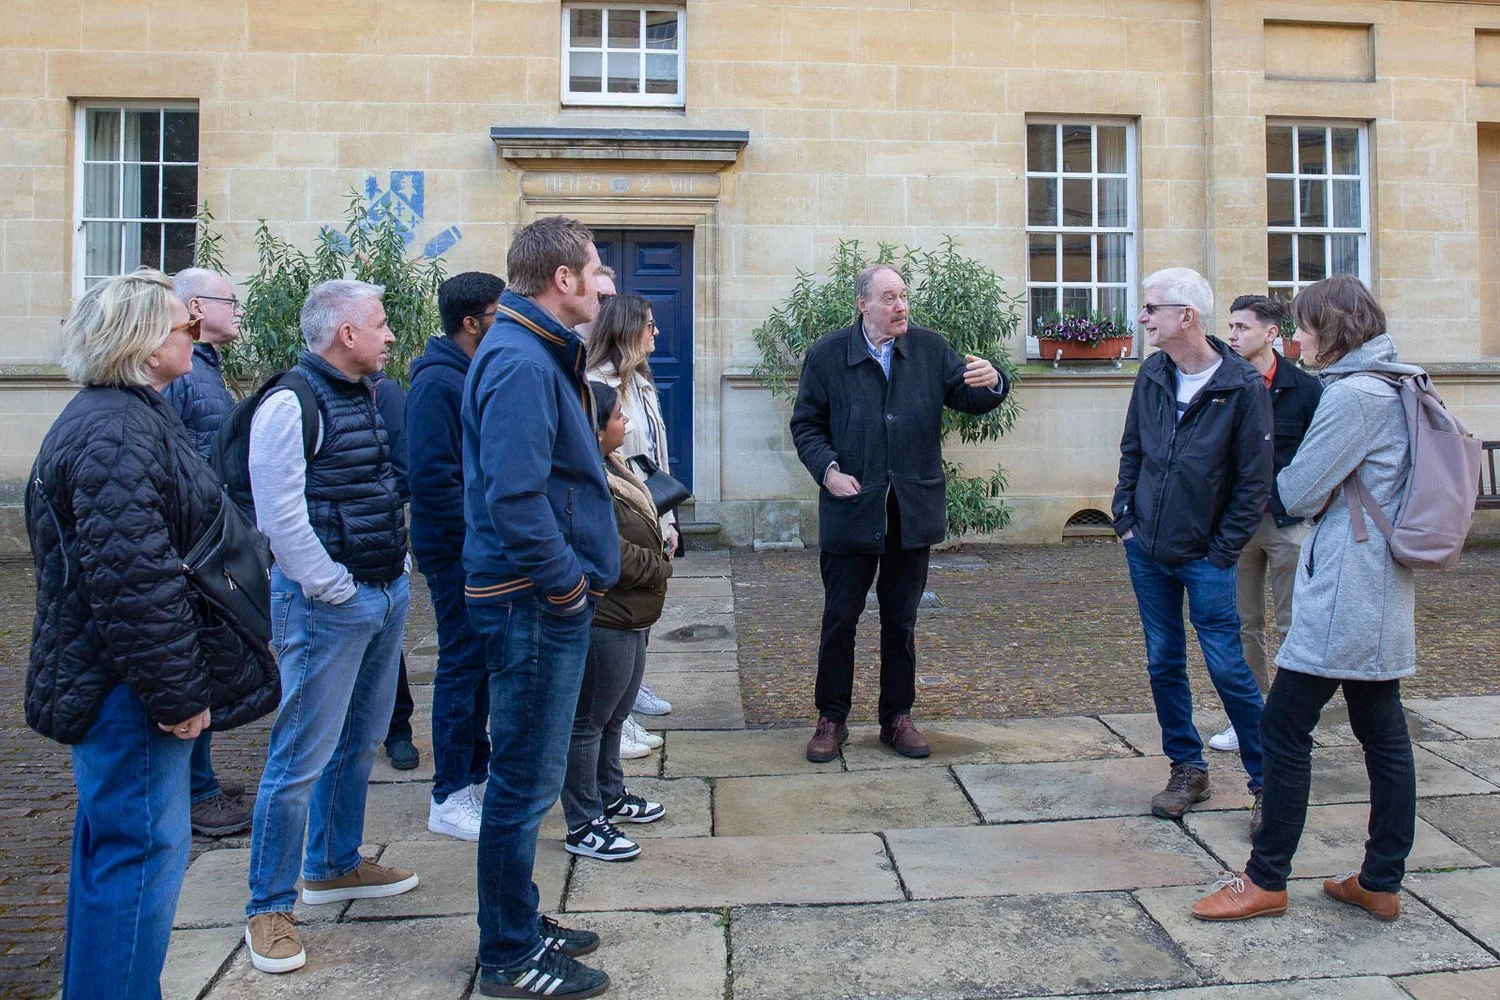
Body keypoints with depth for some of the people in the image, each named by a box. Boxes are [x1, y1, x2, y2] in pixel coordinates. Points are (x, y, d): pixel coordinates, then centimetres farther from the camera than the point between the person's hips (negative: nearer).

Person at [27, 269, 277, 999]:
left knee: (111, 842, 21)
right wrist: (179, 692, -22)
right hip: (129, 688, -11)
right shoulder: (117, 432, -20)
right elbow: (134, 580, -27)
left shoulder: (123, 415, 15)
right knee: (142, 853, -3)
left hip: (108, 682, 11)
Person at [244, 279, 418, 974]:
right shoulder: (291, 403, -14)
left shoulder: (368, 397, 13)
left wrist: (399, 569, 15)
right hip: (327, 605, -9)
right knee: (302, 757, -1)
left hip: (386, 595, 9)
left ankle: (334, 866, 35)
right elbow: (280, 513, -19)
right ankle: (269, 908, 13)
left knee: (360, 743, 18)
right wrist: (336, 590, -15)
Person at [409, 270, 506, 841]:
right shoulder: (438, 382, -17)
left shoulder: (477, 377, 13)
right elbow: (433, 477, -24)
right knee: (462, 666, -1)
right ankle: (450, 798, 10)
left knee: (478, 662, 16)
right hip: (458, 552, -9)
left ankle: (476, 772, 30)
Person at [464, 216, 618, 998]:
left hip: (544, 599, 10)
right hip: (535, 602, -10)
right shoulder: (521, 362, -19)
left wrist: (577, 573, 13)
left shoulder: (534, 353, 13)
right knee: (526, 781, 3)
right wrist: (566, 586, -17)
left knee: (526, 775, 19)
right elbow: (515, 499, -27)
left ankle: (519, 925, 35)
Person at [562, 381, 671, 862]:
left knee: (614, 715, 23)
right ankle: (582, 826, 13)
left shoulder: (611, 467, 11)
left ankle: (609, 796, 40)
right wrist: (660, 568, -12)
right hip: (602, 619, -11)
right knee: (588, 722, 2)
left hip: (629, 618, 11)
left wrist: (659, 547, 3)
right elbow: (611, 553, -25)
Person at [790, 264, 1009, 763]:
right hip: (850, 512, -2)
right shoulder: (827, 354, -2)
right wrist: (827, 469, -15)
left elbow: (969, 399, 2)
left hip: (912, 512, 2)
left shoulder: (930, 348, 4)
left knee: (901, 622, 13)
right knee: (839, 620, 6)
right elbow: (806, 424, 1)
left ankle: (897, 718, 27)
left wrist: (991, 382, -21)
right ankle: (831, 719, 22)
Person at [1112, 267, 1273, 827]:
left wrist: (1222, 552, -10)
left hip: (1204, 558, -5)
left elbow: (1254, 483, -10)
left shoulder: (1243, 386, -13)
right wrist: (1125, 519, 5)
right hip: (1146, 551, 5)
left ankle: (1268, 781, 15)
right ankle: (1188, 771, 25)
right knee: (1164, 665, 10)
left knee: (1228, 669, -1)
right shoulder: (1152, 376, 3)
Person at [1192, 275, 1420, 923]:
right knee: (1382, 731, 12)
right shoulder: (1395, 388, 14)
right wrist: (1318, 489, 4)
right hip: (1382, 593, 10)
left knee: (1284, 726, -3)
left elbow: (1297, 493, -15)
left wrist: (1288, 475, 5)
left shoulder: (1352, 395, -16)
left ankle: (1266, 881, 7)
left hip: (1344, 593, -10)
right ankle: (1381, 883, 21)